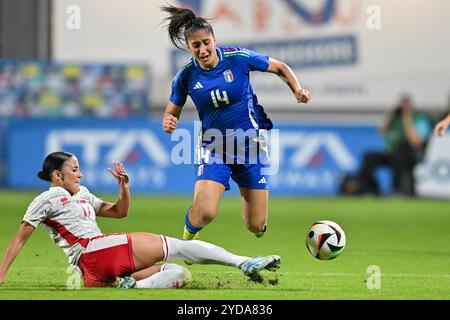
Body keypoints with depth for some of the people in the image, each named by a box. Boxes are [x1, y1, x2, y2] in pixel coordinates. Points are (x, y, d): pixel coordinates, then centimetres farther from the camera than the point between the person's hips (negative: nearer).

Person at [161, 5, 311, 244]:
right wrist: (168, 123, -17)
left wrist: (297, 90, -14)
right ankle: (188, 237, 13)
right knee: (205, 213, -25)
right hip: (213, 147, 0)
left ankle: (246, 194, 39)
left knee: (256, 227, 0)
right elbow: (172, 111, 6)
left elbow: (280, 68, 3)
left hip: (251, 143, 0)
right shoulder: (186, 76, -8)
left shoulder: (238, 58, -11)